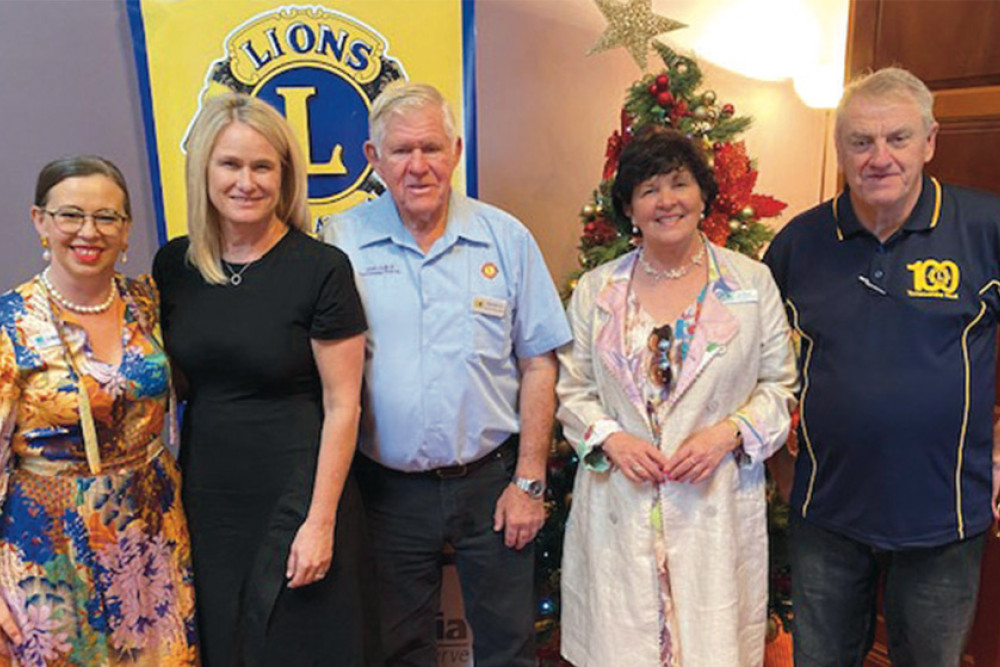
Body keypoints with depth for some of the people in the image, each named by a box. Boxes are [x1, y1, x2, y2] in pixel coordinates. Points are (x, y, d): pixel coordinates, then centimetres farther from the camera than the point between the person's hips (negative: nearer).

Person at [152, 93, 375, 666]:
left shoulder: (322, 268, -13)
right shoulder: (174, 264, 2)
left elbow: (342, 405, -12)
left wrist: (320, 520, -13)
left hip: (296, 495, -4)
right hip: (205, 496, 5)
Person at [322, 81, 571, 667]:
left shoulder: (507, 238, -3)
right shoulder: (341, 242, -4)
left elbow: (538, 363, -1)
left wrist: (529, 482, -3)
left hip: (492, 480, 0)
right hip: (388, 487, 0)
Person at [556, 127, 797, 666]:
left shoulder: (752, 282, 3)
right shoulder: (595, 290, 4)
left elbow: (779, 384, 5)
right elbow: (572, 389, 7)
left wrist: (729, 433, -11)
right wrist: (610, 439, -10)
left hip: (717, 505, 0)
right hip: (618, 506, 1)